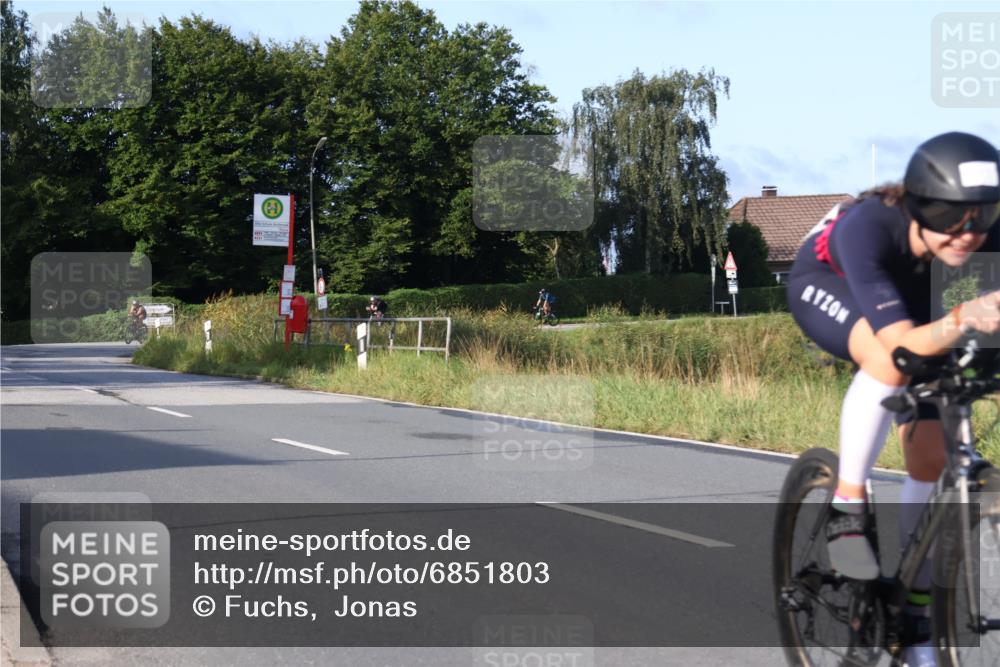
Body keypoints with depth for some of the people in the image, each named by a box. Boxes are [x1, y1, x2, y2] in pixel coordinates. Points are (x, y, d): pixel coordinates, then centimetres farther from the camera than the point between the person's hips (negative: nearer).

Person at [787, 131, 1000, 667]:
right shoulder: (868, 228, -44)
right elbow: (902, 343, -52)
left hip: (908, 300, 4)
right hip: (826, 283, -4)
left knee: (931, 458, -3)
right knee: (890, 362, -38)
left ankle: (915, 610, 12)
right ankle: (847, 505, -21)